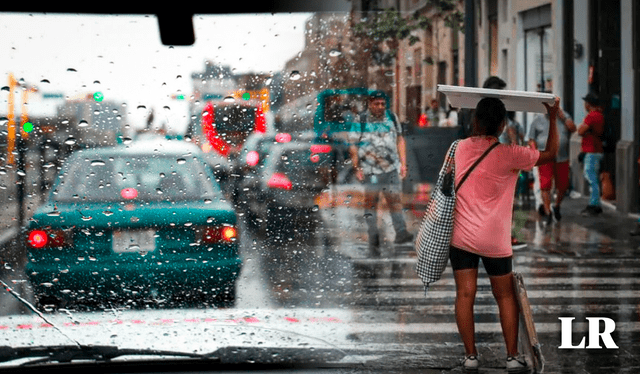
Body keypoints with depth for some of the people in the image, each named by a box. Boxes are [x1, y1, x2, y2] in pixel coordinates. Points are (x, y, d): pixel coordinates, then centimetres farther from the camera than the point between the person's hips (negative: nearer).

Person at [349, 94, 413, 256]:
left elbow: (400, 140, 20)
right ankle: (373, 239, 4)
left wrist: (403, 163, 13)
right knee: (371, 201, 0)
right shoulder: (361, 121, 0)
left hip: (391, 169, 2)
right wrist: (357, 168, -4)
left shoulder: (392, 118, 12)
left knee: (395, 199, -7)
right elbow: (353, 146, 2)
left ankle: (401, 232, -10)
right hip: (370, 170, -2)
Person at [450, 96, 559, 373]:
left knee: (465, 295, 5)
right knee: (506, 296, 11)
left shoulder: (459, 148, -1)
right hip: (495, 240, -2)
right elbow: (550, 154, 2)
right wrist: (553, 118, 12)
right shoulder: (509, 155, -10)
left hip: (461, 236, 2)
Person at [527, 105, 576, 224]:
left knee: (563, 185, 7)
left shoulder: (564, 116, 11)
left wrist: (563, 117, -10)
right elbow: (531, 139, 4)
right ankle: (547, 212, -3)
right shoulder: (538, 120, 6)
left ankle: (556, 207, 31)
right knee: (545, 186, -9)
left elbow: (572, 129, -4)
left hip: (562, 158, 2)